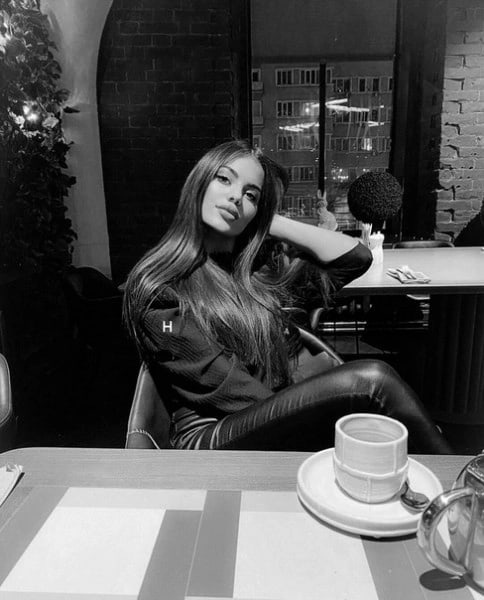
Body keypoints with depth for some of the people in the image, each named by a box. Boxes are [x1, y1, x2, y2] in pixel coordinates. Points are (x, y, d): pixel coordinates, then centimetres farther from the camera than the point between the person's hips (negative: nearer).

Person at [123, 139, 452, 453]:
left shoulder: (260, 265, 14)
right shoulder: (157, 288, -3)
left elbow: (355, 256, 7)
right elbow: (227, 389, -11)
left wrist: (271, 221, 6)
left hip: (286, 424, 6)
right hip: (213, 438, -5)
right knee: (372, 381, -24)